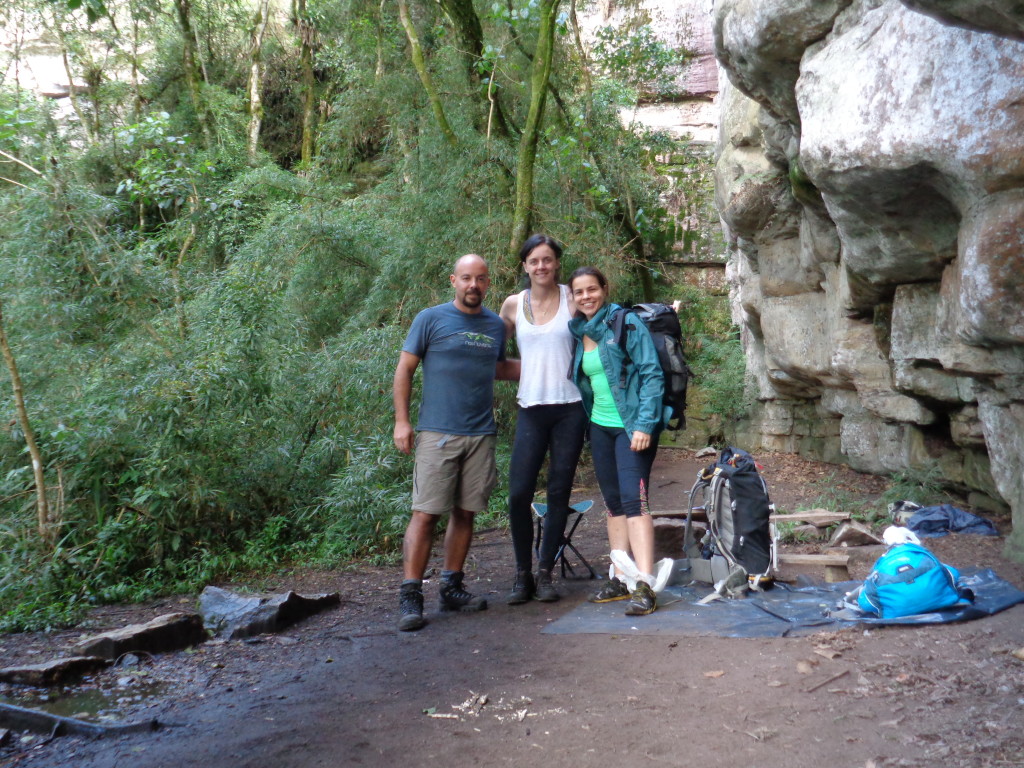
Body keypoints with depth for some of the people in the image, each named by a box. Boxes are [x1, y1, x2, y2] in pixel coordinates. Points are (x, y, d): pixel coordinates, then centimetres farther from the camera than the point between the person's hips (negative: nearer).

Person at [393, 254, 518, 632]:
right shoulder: (431, 319, -1)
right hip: (437, 434, -5)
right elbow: (404, 369, 1)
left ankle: (451, 587, 20)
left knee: (465, 513, 9)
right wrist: (401, 421, -6)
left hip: (481, 435, 5)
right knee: (426, 513, -7)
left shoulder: (496, 325, 13)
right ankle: (410, 595, -2)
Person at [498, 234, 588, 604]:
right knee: (518, 493, -6)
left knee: (558, 494, 4)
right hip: (531, 410, 1)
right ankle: (522, 574, 10)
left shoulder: (572, 299, 1)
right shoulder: (512, 305, 6)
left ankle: (545, 573, 15)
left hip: (569, 408, -1)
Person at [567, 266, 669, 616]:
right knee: (613, 504, 10)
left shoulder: (627, 324, -9)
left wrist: (645, 425, -19)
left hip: (633, 426, -7)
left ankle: (644, 587, -17)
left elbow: (652, 374, -13)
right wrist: (586, 421, 11)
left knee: (633, 500, -15)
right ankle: (620, 578, 18)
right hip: (600, 426, 7)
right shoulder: (578, 333, 10)